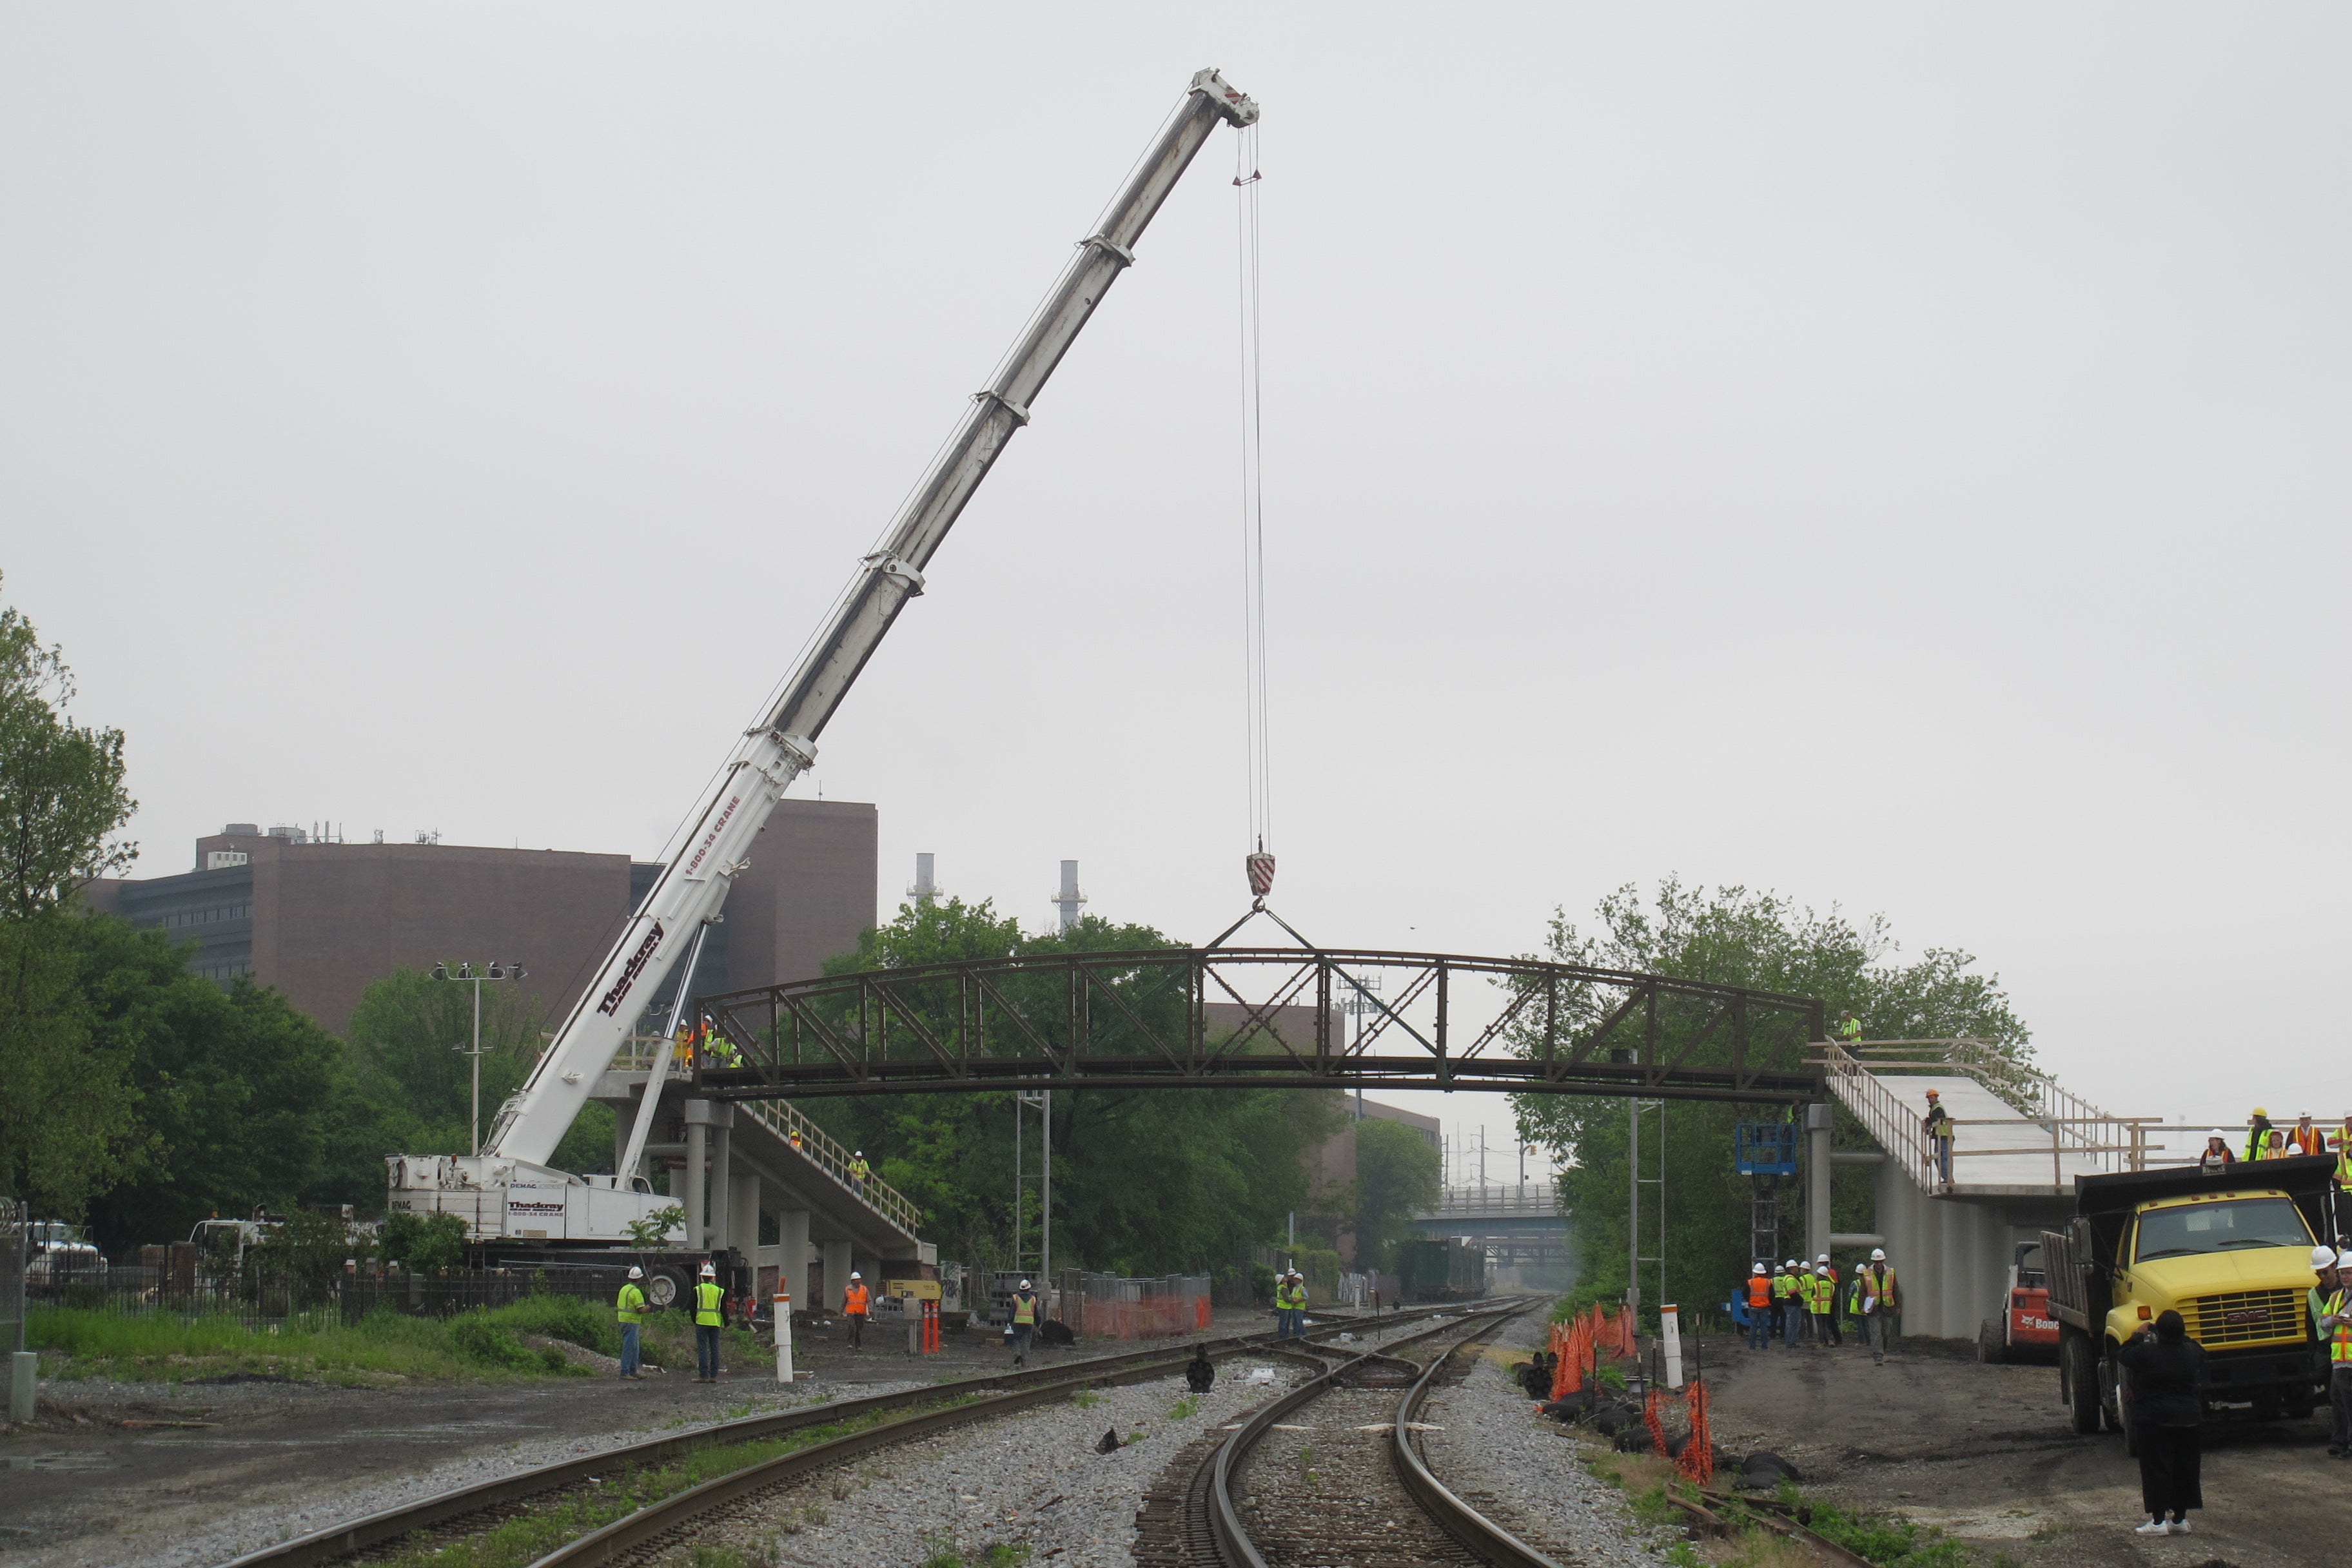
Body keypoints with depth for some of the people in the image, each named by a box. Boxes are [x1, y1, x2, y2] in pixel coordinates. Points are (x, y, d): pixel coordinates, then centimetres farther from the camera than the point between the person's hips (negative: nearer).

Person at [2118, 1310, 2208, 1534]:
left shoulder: (2147, 1352, -17)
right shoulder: (2191, 1352, -3)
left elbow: (2123, 1355, -1)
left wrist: (2139, 1336, 12)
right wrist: (2182, 1336, 28)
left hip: (2154, 1421, -5)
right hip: (2187, 1419, 5)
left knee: (2157, 1469, -1)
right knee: (2185, 1468, 12)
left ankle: (2158, 1521, -2)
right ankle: (2180, 1519, 16)